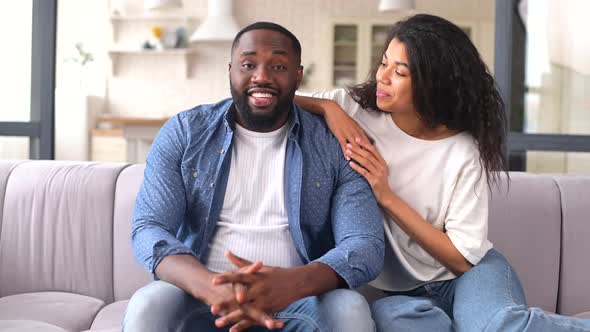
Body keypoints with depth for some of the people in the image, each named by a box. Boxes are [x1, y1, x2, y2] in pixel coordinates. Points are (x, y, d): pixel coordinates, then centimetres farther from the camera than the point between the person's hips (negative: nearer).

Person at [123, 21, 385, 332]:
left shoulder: (334, 145, 0)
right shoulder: (183, 132, 2)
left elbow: (366, 245, -10)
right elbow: (147, 229, -7)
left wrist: (289, 283, -32)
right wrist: (213, 287, -29)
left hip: (298, 299, 0)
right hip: (202, 294, 1)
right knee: (146, 306, -29)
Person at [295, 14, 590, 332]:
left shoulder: (464, 152, -11)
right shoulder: (353, 107, -4)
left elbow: (462, 258, -11)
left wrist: (387, 197, -17)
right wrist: (326, 106, -17)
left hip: (467, 273, -2)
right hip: (402, 291, 3)